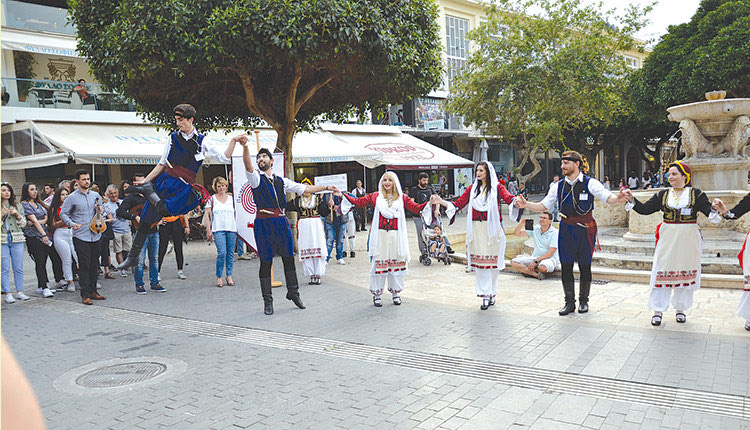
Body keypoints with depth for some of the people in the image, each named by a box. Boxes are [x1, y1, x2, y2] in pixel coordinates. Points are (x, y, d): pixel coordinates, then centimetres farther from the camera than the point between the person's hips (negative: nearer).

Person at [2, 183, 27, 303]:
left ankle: (19, 291, 10)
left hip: (17, 239, 2)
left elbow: (23, 223, 12)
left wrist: (17, 215, -4)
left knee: (18, 267, 2)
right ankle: (7, 293, 2)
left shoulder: (18, 206, 13)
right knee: (5, 268, -3)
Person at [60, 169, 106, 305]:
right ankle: (85, 294, -4)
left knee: (94, 264, 10)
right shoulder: (72, 197, -1)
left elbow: (101, 211, 23)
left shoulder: (96, 196, 12)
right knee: (84, 265, -7)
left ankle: (93, 291, 18)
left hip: (95, 235, 5)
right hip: (80, 236, -5)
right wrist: (71, 224, -15)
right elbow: (63, 213, 0)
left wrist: (100, 211, 0)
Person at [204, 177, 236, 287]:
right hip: (218, 229, -3)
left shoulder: (231, 197, 13)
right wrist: (208, 230, -3)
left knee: (230, 253, 4)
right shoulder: (212, 198, 6)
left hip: (232, 228, 3)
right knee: (222, 253, -14)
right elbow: (207, 215, 5)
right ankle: (218, 277, -1)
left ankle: (229, 276, 14)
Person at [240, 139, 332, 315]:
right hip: (263, 223, -4)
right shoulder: (256, 177, 2)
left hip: (281, 222, 4)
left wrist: (326, 187, 22)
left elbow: (304, 188, 21)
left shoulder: (281, 181, 15)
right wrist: (245, 146, -38)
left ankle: (293, 292, 27)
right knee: (266, 262, 0)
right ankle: (267, 301, 10)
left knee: (288, 258, 8)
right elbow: (248, 165, -19)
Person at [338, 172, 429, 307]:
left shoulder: (402, 198, 9)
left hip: (396, 236, 1)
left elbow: (416, 208, 5)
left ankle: (395, 292, 19)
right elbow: (358, 202, 8)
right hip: (379, 236, -1)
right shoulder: (375, 196, 7)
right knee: (378, 263, 1)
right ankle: (377, 294, 11)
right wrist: (342, 195, 2)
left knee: (396, 263, 5)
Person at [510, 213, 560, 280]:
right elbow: (517, 233, 3)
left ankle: (528, 271, -10)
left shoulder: (554, 233, -10)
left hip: (549, 259, -5)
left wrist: (536, 261, -23)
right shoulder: (535, 229, 5)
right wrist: (521, 224, -17)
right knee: (513, 262, -15)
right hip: (535, 257, 5)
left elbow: (550, 253, -16)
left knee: (542, 267, -41)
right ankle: (536, 274, -25)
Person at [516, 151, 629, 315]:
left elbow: (608, 198, -15)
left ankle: (584, 301, 22)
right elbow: (543, 206, 10)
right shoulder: (559, 186, 5)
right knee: (566, 266, 4)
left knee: (585, 266, 6)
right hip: (566, 230, 3)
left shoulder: (590, 183, -7)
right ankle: (569, 302, 16)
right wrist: (526, 204, -6)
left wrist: (618, 199, -37)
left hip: (585, 229, -3)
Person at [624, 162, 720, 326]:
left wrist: (717, 210, -31)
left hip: (688, 240, -1)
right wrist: (632, 200, -10)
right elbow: (645, 209, 4)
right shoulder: (663, 195, 7)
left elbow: (710, 212, -9)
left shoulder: (696, 194, 0)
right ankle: (658, 310, 5)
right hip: (668, 239, 1)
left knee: (686, 273, 7)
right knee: (663, 273, -2)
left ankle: (681, 309, 22)